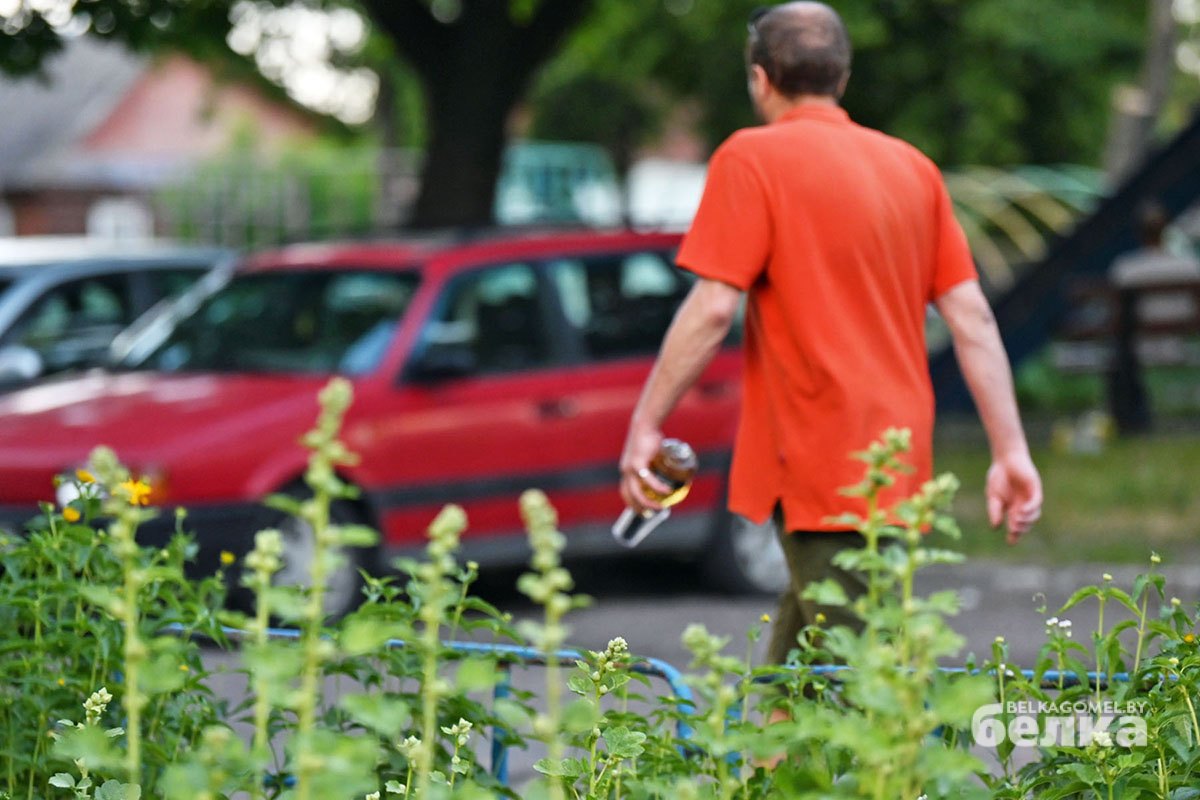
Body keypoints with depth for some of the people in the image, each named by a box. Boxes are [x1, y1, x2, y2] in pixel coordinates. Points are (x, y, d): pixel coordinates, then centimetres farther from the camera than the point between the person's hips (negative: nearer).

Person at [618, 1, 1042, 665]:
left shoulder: (752, 158, -5)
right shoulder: (913, 168, 13)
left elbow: (712, 309, -13)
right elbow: (972, 318, 9)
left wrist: (645, 427, -7)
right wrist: (1010, 450, 9)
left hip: (823, 471, -7)